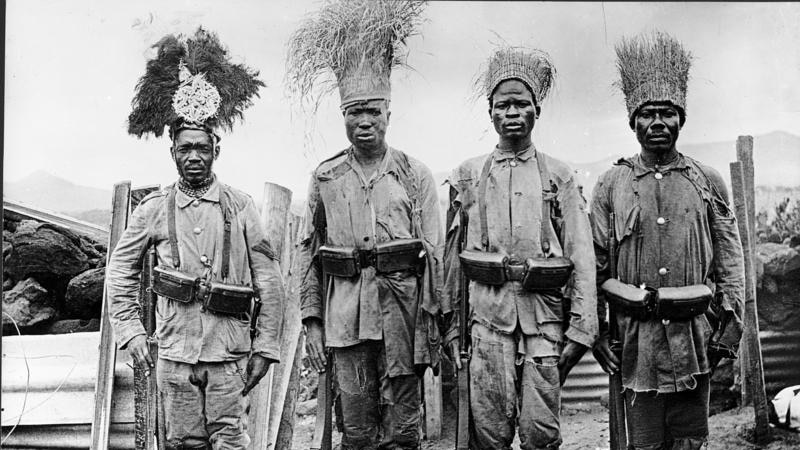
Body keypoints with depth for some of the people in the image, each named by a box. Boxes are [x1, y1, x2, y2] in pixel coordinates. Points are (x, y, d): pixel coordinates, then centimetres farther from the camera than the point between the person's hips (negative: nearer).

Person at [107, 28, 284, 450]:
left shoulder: (240, 206, 1)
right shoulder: (154, 209, 4)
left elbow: (269, 280, 2)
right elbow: (121, 271, 12)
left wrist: (265, 346, -1)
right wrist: (131, 334, 4)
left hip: (229, 351, -1)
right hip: (175, 352, 1)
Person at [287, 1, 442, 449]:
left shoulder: (416, 175, 4)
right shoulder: (325, 178, 9)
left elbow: (435, 253, 3)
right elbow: (309, 252, 10)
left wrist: (431, 322, -2)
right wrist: (312, 320, 4)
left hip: (402, 312, -1)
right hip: (345, 318, 2)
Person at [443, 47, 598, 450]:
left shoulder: (559, 177, 9)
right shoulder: (467, 176, 11)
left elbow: (582, 258, 4)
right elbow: (452, 255, 11)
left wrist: (581, 329, -3)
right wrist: (451, 325, 5)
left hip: (545, 314, 0)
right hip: (487, 313, 0)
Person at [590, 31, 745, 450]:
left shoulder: (708, 182, 6)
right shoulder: (611, 185, 3)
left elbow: (730, 258, 8)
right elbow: (594, 264, 4)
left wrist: (731, 323, 0)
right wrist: (595, 331, -1)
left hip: (694, 335, 1)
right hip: (636, 336, -1)